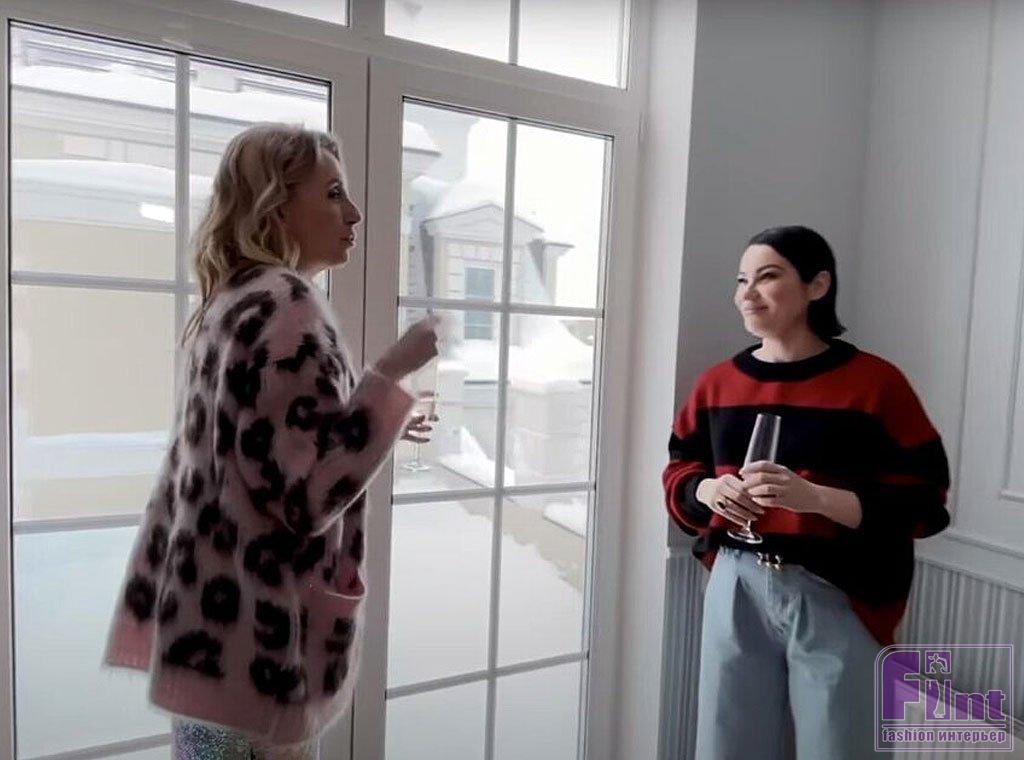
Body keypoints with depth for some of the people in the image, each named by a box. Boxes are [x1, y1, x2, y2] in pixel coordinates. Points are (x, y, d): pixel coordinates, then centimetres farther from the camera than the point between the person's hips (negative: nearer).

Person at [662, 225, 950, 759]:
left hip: (836, 598, -3)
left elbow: (921, 503, -9)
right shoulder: (717, 383, 4)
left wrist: (815, 497, -24)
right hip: (736, 588, 3)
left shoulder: (875, 382, -7)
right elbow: (679, 473, 12)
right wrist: (709, 491, -10)